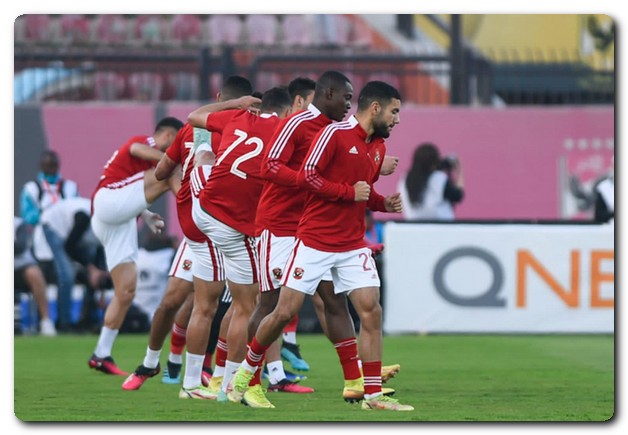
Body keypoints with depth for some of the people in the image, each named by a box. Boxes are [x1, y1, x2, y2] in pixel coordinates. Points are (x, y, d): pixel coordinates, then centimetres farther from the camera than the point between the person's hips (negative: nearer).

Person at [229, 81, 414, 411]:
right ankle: (247, 370, 20)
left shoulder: (378, 147, 13)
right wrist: (349, 192, -16)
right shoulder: (335, 133, -11)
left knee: (371, 311, -7)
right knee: (285, 311, -2)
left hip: (353, 246, 6)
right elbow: (306, 176, -17)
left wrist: (383, 203, 6)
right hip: (314, 241, -6)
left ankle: (373, 394, -3)